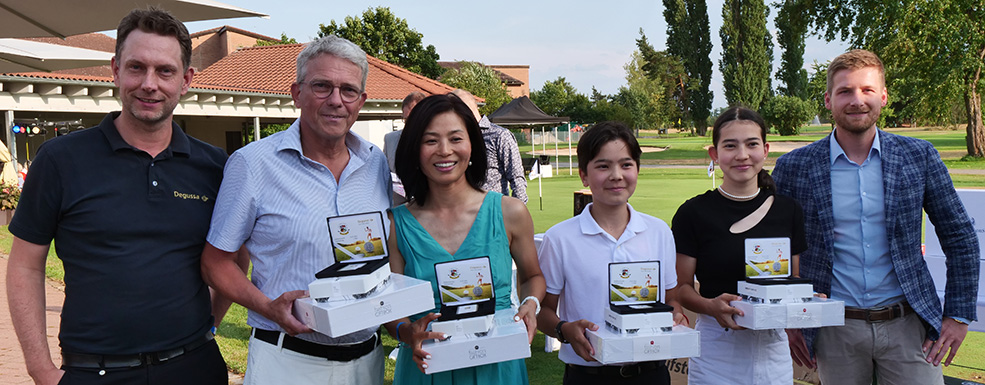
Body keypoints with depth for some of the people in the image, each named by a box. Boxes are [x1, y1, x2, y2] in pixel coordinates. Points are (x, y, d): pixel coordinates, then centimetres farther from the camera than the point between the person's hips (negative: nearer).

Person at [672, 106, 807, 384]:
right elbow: (681, 287, -4)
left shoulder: (788, 211, 4)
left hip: (773, 347, 3)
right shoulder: (694, 213, -6)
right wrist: (711, 306, -22)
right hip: (716, 348, -3)